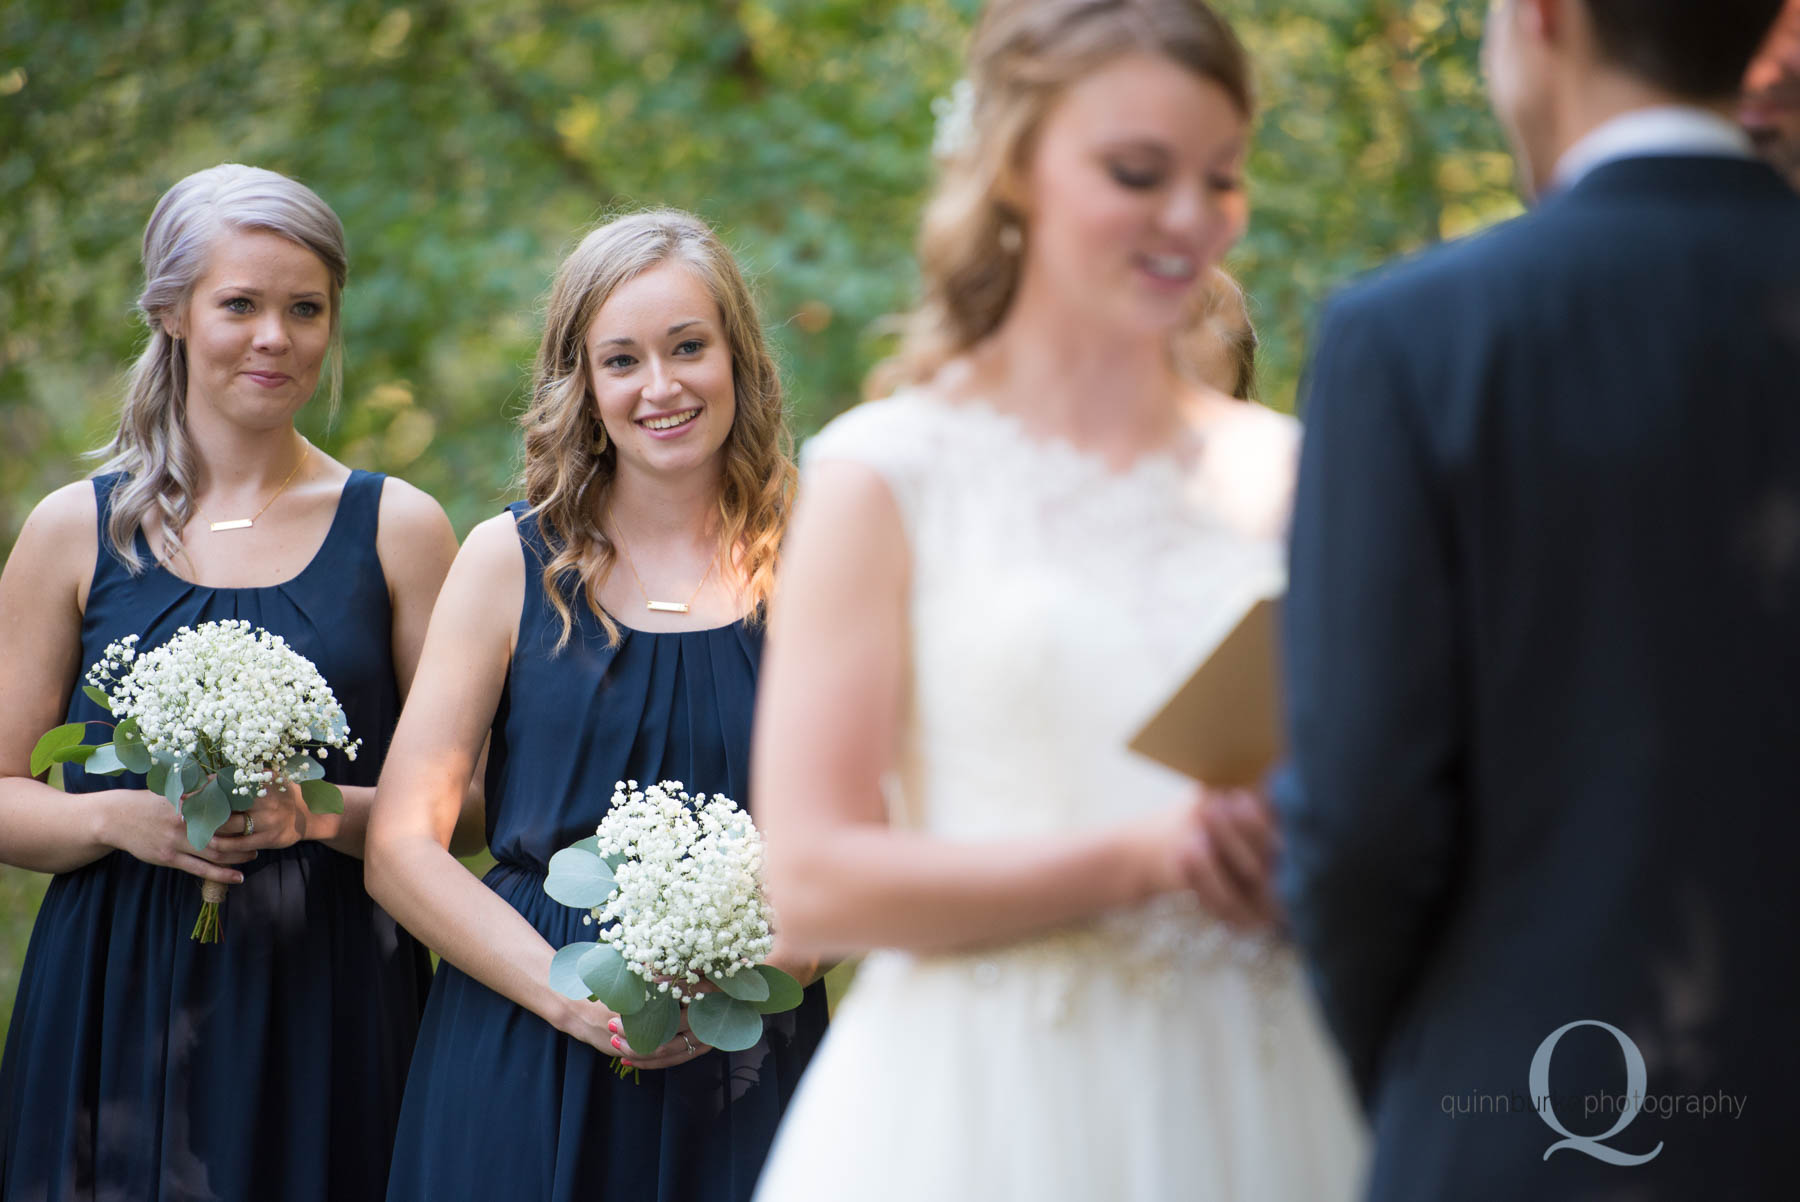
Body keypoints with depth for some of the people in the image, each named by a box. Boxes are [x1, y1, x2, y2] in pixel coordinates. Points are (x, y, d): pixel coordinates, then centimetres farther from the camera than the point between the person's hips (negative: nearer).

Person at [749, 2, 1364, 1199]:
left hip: (1254, 1099, 3)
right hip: (987, 1103, -3)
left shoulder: (1284, 474, 6)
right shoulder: (889, 474, -3)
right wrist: (1145, 854, -19)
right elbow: (816, 880, -9)